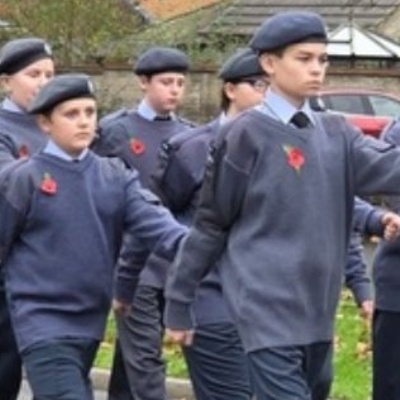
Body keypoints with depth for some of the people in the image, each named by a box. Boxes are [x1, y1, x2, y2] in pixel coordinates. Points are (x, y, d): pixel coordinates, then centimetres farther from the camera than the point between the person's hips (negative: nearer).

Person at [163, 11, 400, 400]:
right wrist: (178, 302, 0)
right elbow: (210, 223, -2)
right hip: (268, 312, -6)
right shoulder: (246, 135, -6)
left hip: (316, 314, 6)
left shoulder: (336, 133, 10)